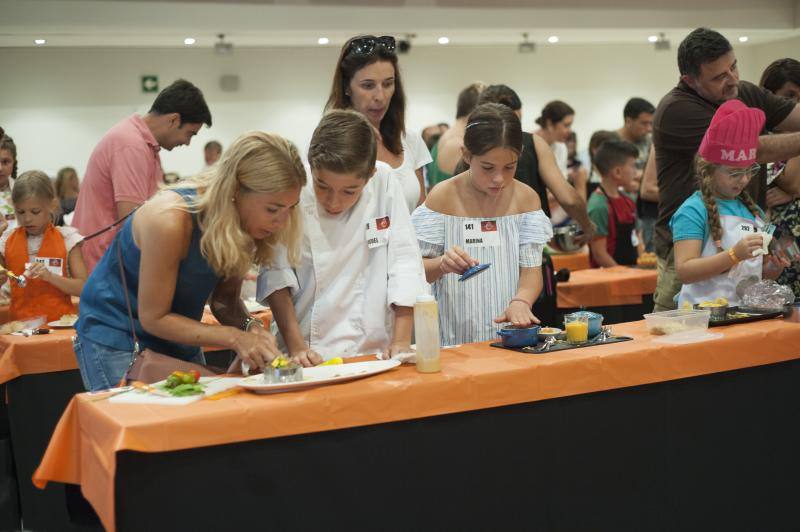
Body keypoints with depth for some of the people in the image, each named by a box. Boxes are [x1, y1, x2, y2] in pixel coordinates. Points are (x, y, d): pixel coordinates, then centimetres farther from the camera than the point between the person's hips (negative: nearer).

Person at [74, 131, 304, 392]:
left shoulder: (245, 225, -12)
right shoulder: (169, 219, -31)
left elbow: (224, 298, -1)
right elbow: (153, 318, -24)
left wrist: (250, 326, -23)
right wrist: (235, 338, -30)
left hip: (179, 341, 6)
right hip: (115, 335, -6)